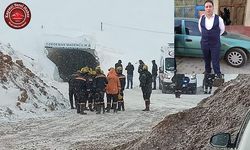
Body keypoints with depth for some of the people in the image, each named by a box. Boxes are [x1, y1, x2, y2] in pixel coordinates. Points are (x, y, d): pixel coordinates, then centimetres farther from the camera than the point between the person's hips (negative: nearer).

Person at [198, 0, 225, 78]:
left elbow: (222, 29, 5)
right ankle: (207, 71, 39)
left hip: (215, 44, -3)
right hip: (204, 43, 3)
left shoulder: (218, 19, -12)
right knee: (206, 59, 19)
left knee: (215, 60, 3)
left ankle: (218, 73, 21)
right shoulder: (201, 19, -4)